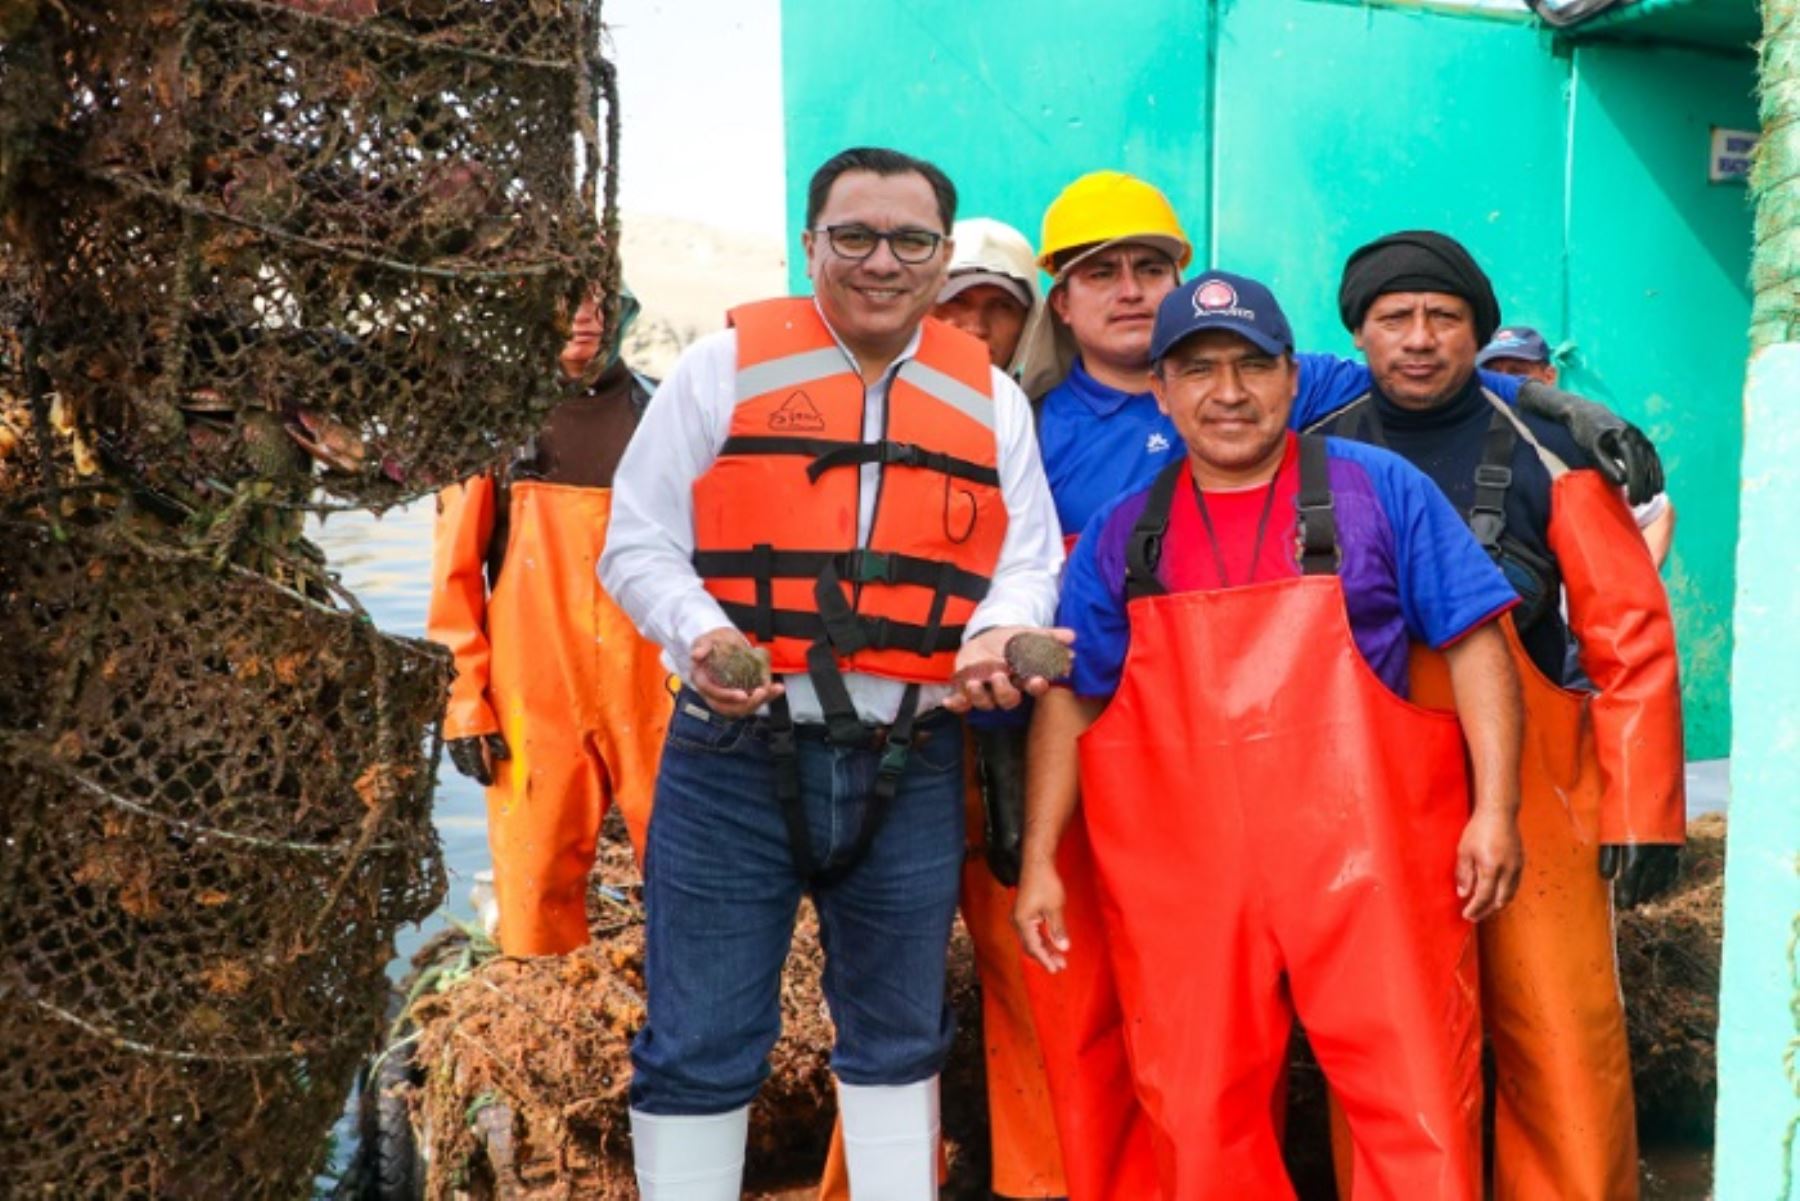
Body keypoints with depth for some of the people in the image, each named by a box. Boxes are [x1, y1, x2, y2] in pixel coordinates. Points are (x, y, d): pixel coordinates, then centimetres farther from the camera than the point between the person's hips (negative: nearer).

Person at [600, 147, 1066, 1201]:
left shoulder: (992, 398, 9)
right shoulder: (727, 365, 0)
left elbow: (1030, 560, 10)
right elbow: (639, 545, 0)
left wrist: (998, 637, -12)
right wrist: (702, 635, -19)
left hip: (912, 767, 3)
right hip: (736, 756, -2)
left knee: (899, 1035, 17)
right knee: (700, 1044, 3)